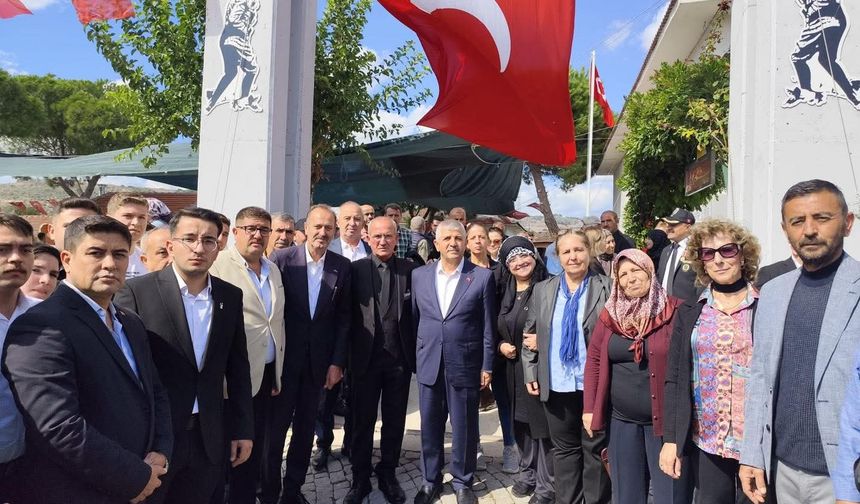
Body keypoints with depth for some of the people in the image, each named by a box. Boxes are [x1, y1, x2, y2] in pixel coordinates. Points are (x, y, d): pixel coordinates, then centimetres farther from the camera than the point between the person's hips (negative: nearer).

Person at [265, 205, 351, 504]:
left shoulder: (342, 266, -1)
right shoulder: (281, 259, -7)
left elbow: (344, 318, 2)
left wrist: (337, 362, -2)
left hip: (319, 361, 2)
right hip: (283, 358, -2)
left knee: (305, 428, 14)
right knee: (275, 427, 9)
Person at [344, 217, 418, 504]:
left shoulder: (410, 270, 1)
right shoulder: (356, 268, -2)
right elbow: (347, 313, -2)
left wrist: (417, 354, -2)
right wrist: (345, 355, -5)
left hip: (400, 358, 1)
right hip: (366, 357, -1)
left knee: (394, 421, 13)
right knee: (362, 421, 11)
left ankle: (388, 475, 32)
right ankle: (360, 478, 27)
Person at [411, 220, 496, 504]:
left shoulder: (482, 277, -4)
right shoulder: (419, 275, 4)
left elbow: (488, 327, -2)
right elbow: (414, 319, 8)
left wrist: (487, 366, -2)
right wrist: (414, 358, 6)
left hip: (465, 365, -2)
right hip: (428, 364, 2)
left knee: (464, 427, 9)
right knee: (430, 426, 13)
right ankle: (431, 480, 31)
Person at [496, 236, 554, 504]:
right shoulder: (504, 291, 7)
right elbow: (498, 329, 17)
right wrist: (501, 344, -1)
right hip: (514, 367, 5)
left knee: (542, 424, 2)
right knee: (521, 423, 14)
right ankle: (527, 473, 33)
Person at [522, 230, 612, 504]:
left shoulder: (606, 288, -4)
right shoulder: (542, 289, 5)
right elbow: (530, 334, 9)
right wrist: (530, 374, 4)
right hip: (556, 385, 3)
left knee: (596, 448, 11)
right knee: (563, 448, 16)